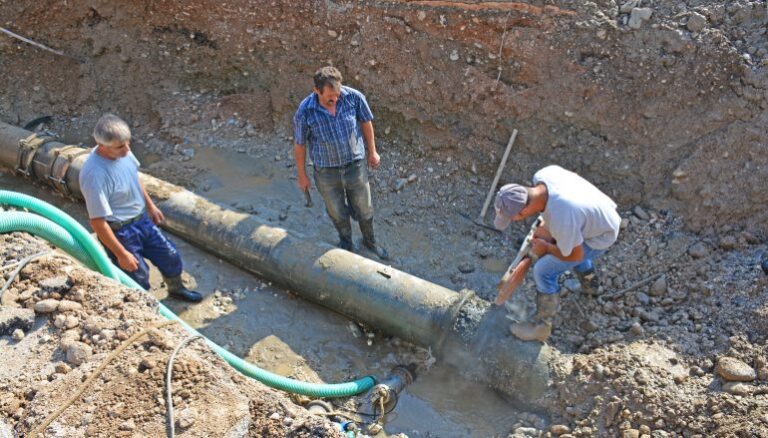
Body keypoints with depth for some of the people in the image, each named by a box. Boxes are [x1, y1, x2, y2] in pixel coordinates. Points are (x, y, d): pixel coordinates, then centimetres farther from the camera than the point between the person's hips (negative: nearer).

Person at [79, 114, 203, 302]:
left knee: (171, 256, 20)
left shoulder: (122, 150, -11)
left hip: (142, 219, 8)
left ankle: (176, 288, 49)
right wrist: (121, 254, -22)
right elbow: (97, 222, -28)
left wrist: (150, 205, 20)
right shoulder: (94, 175, -34)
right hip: (119, 231, -8)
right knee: (139, 277, 6)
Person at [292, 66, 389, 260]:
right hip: (326, 171, -1)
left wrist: (372, 152, 8)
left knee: (364, 208, 19)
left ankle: (370, 240, 47)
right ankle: (345, 240, 51)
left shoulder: (354, 97, -20)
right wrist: (302, 176, 1)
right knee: (337, 211, 21)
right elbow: (299, 144, -9)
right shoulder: (305, 112, -23)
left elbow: (366, 122, -1)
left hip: (355, 164, 1)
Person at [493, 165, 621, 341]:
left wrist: (546, 248, -6)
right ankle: (590, 282, 55)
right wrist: (545, 226, -2)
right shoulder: (541, 176, -24)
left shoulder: (560, 221, -43)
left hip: (599, 236, -7)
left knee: (544, 270, -8)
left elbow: (575, 255, -22)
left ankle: (541, 326, 11)